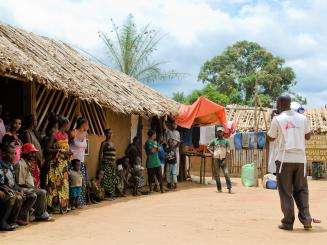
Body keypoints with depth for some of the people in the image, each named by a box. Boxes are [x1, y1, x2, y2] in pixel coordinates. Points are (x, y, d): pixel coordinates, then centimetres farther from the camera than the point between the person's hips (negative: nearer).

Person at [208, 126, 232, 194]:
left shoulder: (226, 141, 5)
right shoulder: (214, 141, 8)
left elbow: (228, 151, 3)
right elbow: (208, 147, 20)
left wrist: (225, 159, -7)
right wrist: (212, 153, 5)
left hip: (223, 160, -2)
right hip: (216, 159, 2)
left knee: (226, 173, -12)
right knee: (217, 174, 3)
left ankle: (229, 188, -14)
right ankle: (219, 188, 12)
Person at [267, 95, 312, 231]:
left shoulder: (277, 119, -4)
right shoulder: (303, 118, 6)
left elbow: (270, 138, 7)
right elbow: (308, 136, 17)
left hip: (284, 159, -3)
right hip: (300, 159, 3)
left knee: (285, 191, 3)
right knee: (301, 190, 12)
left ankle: (288, 222, 4)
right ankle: (306, 219, 3)